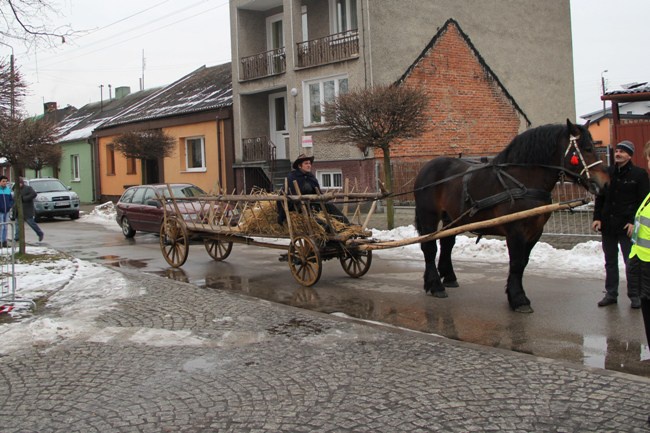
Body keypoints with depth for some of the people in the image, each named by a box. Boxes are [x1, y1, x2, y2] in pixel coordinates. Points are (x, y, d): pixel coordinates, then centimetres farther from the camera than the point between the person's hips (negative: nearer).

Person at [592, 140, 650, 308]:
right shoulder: (607, 173, 7)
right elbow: (599, 197, 13)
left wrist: (634, 222, -14)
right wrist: (597, 218, 2)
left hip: (627, 226, -4)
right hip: (607, 224, 4)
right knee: (610, 262, 12)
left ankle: (635, 295, 13)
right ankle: (611, 294, 21)